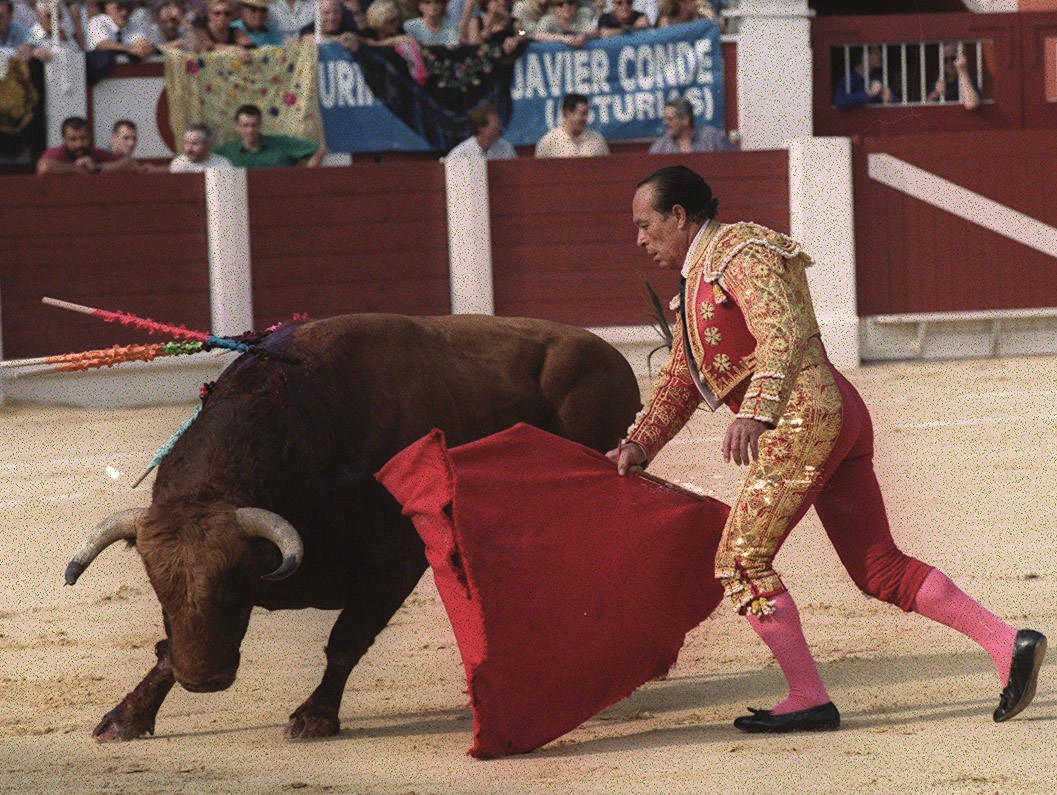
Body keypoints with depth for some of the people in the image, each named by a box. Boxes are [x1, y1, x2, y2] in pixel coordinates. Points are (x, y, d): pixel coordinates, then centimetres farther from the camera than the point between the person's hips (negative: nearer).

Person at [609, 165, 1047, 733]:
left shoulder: (740, 251, -5)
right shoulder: (699, 279, 25)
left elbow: (783, 332, -20)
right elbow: (679, 381, 33)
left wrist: (753, 413, -31)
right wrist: (638, 445, 25)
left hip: (805, 416, -10)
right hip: (840, 418, 10)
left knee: (741, 560, -7)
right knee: (880, 569, 6)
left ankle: (809, 700, -6)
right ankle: (1008, 644, 0)